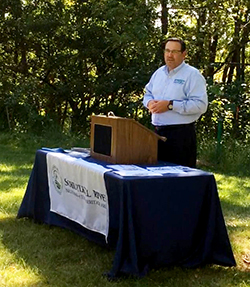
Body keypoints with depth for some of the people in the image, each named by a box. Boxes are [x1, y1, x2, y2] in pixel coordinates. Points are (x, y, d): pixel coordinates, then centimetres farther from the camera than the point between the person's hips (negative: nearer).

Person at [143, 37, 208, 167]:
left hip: (181, 133, -7)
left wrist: (170, 105, -21)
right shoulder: (159, 73, 15)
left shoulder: (193, 75, -8)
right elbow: (148, 93, 24)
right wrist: (149, 102, -2)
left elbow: (200, 105, -18)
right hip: (158, 132, 7)